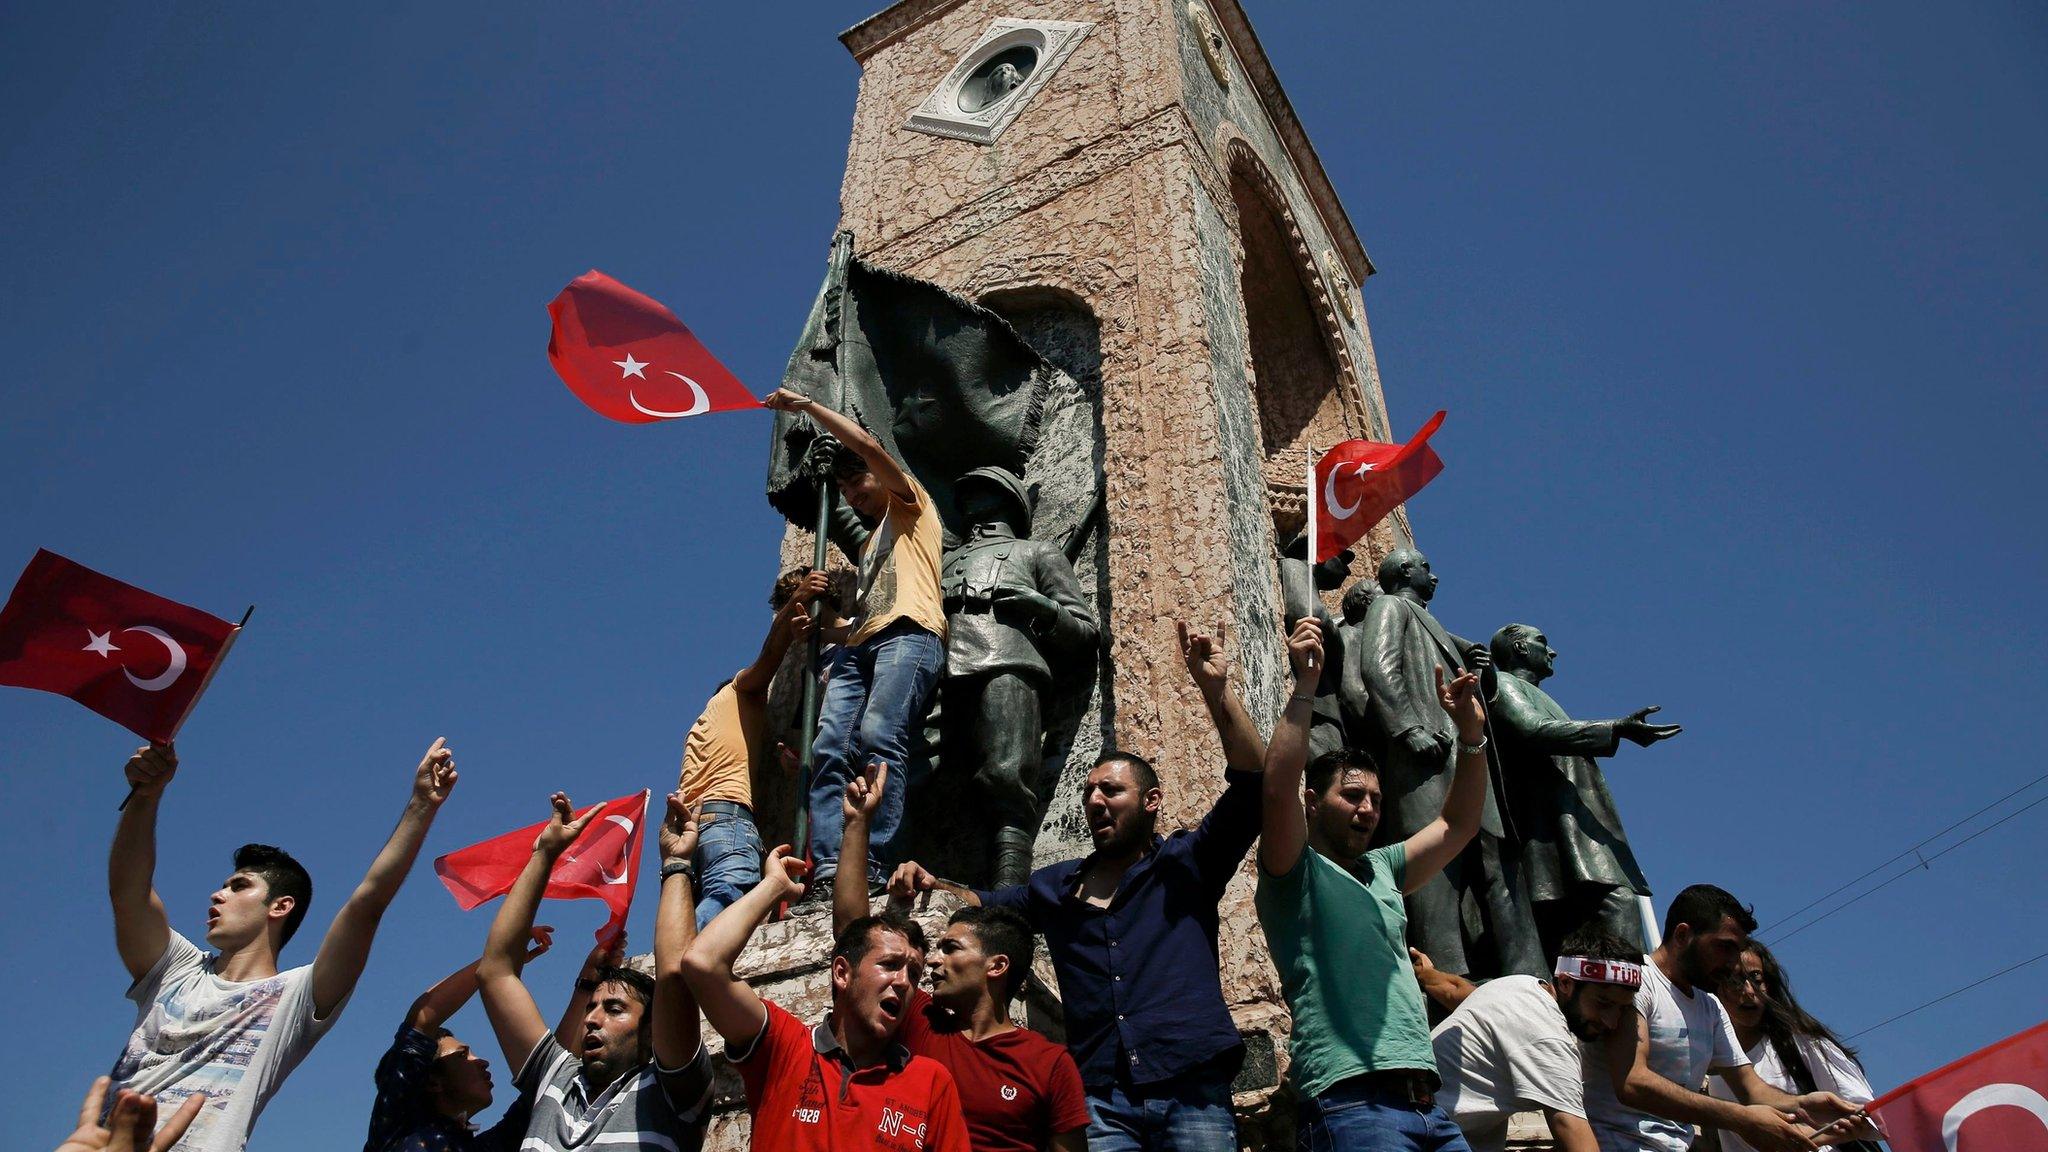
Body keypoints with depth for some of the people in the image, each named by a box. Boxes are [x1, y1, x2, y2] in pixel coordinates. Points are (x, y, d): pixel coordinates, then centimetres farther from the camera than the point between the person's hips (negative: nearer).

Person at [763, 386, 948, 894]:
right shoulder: (870, 542, 40)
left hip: (909, 634, -8)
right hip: (859, 645, 8)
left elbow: (868, 446, 5)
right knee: (829, 750, -15)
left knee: (879, 737, -28)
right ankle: (827, 870, -26)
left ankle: (870, 866, -35)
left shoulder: (909, 503, 19)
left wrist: (806, 405, 11)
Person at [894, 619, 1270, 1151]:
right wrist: (933, 884, 9)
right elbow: (985, 904, 32)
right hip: (1102, 1100, 3)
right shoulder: (1054, 886, 20)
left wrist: (1216, 689, -12)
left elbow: (1252, 783, -2)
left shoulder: (1185, 863, 8)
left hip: (1192, 1092, -2)